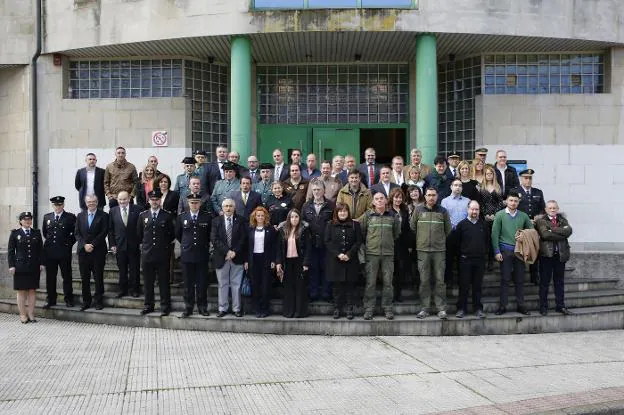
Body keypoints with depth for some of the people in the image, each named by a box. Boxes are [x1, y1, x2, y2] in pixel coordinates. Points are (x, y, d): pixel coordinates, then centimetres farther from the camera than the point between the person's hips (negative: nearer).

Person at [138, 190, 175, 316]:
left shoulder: (167, 216, -1)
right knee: (148, 282, 10)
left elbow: (172, 234, 6)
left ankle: (165, 306, 11)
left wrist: (167, 245, 6)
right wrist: (144, 244, 13)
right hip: (147, 254, 3)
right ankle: (148, 305, 21)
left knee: (164, 282, 3)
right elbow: (139, 234, 16)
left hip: (162, 254, -2)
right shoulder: (142, 215, 6)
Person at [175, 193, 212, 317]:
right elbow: (177, 234, 16)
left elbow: (211, 235, 11)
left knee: (202, 283, 4)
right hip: (186, 255, 1)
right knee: (188, 283, 6)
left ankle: (202, 307, 13)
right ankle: (188, 307, 12)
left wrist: (206, 245, 10)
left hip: (202, 255, -1)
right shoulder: (181, 218, 4)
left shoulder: (207, 218, -1)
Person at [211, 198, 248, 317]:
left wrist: (234, 251, -13)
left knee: (236, 284, 4)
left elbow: (243, 238, -3)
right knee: (222, 285, 8)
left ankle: (236, 308, 11)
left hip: (237, 257, -1)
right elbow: (214, 239, -5)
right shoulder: (216, 221, 4)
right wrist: (227, 251, -14)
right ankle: (222, 308, 16)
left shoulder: (241, 221, 3)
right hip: (221, 258, 1)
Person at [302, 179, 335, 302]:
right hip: (311, 243, 2)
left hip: (326, 242, -2)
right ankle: (313, 293, 16)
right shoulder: (307, 206, 9)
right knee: (313, 268, 7)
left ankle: (326, 293, 13)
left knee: (326, 268, 4)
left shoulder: (331, 205, 0)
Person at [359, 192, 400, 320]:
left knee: (388, 282, 3)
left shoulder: (392, 216, 7)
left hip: (388, 253, 1)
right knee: (370, 282, -1)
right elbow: (361, 231, 9)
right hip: (371, 253, -1)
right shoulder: (367, 216, 2)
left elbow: (397, 232, 18)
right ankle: (369, 309, 6)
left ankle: (387, 308, 12)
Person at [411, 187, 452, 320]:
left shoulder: (443, 211, 3)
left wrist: (440, 240, 12)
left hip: (439, 250, 0)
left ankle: (441, 308, 7)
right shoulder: (418, 210, 3)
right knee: (424, 280, 3)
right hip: (423, 250, 0)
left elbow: (448, 229, 12)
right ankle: (425, 308, 10)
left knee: (440, 280, 1)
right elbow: (412, 227, 13)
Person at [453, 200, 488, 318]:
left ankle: (478, 308, 14)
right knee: (464, 285, 1)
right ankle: (461, 308, 7)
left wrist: (483, 252, 7)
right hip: (465, 260, -3)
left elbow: (487, 241, 15)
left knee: (478, 286, 8)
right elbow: (457, 242, 0)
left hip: (480, 260, 3)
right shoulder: (461, 225, -1)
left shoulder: (483, 225, 10)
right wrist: (463, 252, 0)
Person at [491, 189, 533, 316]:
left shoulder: (523, 216, 9)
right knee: (505, 279, 0)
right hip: (505, 250, -3)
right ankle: (503, 306, 5)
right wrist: (497, 251, -8)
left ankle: (521, 305, 14)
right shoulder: (500, 215, 0)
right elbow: (495, 234, -3)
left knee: (520, 280, 6)